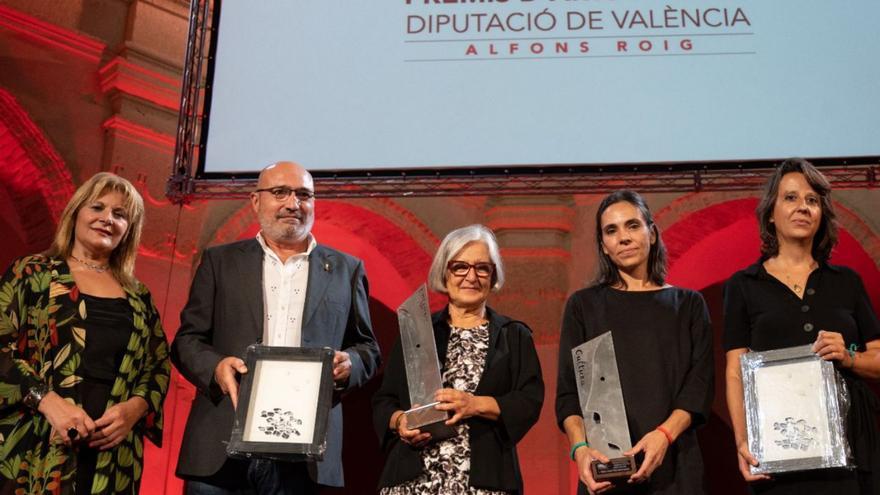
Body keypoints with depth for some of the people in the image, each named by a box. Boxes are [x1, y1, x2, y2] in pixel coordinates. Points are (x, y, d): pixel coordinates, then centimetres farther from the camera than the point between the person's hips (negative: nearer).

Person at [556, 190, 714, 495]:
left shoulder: (688, 305, 8)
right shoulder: (583, 305, 6)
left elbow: (699, 386, -1)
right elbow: (568, 392, 0)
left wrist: (664, 434, -18)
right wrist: (580, 447, -18)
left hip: (674, 464, 1)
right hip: (606, 464, 0)